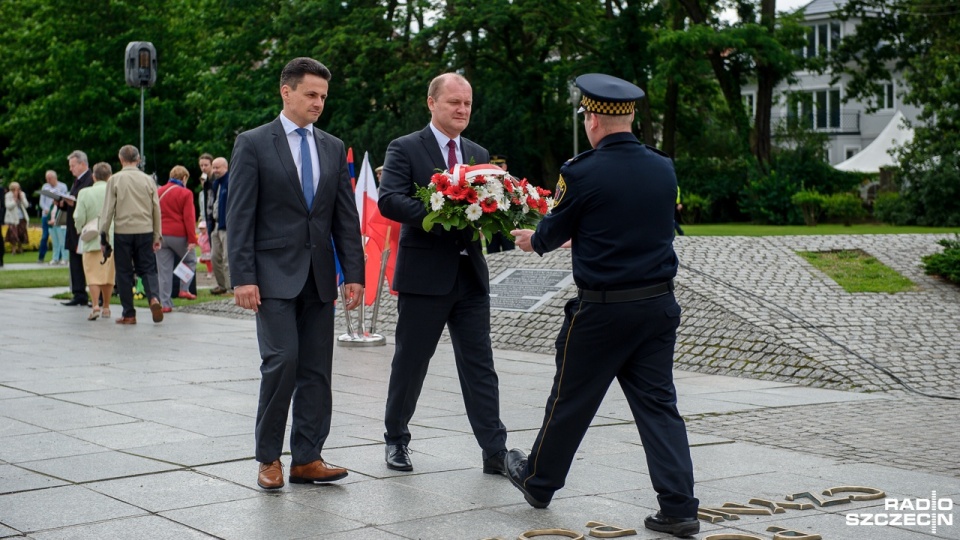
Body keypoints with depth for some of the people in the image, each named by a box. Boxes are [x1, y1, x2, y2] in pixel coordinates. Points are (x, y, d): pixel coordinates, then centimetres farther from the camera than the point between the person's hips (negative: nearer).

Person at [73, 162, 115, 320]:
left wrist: (81, 230, 13)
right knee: (108, 275, 13)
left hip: (92, 240, -2)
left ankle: (95, 306, -13)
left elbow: (79, 219, -7)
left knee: (93, 274, 2)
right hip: (112, 239, 2)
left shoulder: (85, 193, -7)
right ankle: (106, 307, 21)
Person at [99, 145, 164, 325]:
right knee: (147, 268, 8)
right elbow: (156, 210, 9)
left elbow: (108, 209, -3)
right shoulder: (148, 180, 5)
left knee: (124, 273, 6)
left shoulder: (115, 180, -3)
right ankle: (154, 298, -19)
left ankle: (129, 314, 7)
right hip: (145, 231, 2)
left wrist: (103, 233, 4)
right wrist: (157, 236, 16)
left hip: (123, 232, -2)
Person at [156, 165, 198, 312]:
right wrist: (192, 240, -11)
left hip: (160, 235, 4)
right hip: (179, 235, -4)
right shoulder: (185, 193, -5)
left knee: (164, 270, 4)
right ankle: (184, 289, 7)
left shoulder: (158, 192, 10)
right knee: (190, 261, 19)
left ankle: (165, 304, 2)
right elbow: (189, 218, -11)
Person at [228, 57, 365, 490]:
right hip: (274, 275, -5)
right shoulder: (253, 144, -1)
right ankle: (268, 458, 3)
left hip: (319, 276, 5)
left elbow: (346, 217, 12)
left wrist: (354, 273, 4)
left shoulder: (333, 148, 12)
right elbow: (240, 216, -6)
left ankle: (307, 458, 11)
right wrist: (243, 277, -13)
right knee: (282, 362, -11)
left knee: (317, 370, 4)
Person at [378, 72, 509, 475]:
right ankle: (396, 440, 24)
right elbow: (388, 200, -16)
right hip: (424, 275, -4)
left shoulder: (478, 154, 15)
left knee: (479, 365, 3)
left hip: (470, 274, 5)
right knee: (410, 363, 7)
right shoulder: (405, 149, -3)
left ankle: (495, 451, 3)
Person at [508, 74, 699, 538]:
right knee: (657, 403, 8)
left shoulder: (582, 172, -14)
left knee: (570, 400, 12)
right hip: (659, 304, 5)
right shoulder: (664, 169, 4)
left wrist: (532, 239, 24)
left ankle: (539, 481, 33)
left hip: (602, 309, -5)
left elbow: (552, 233, -1)